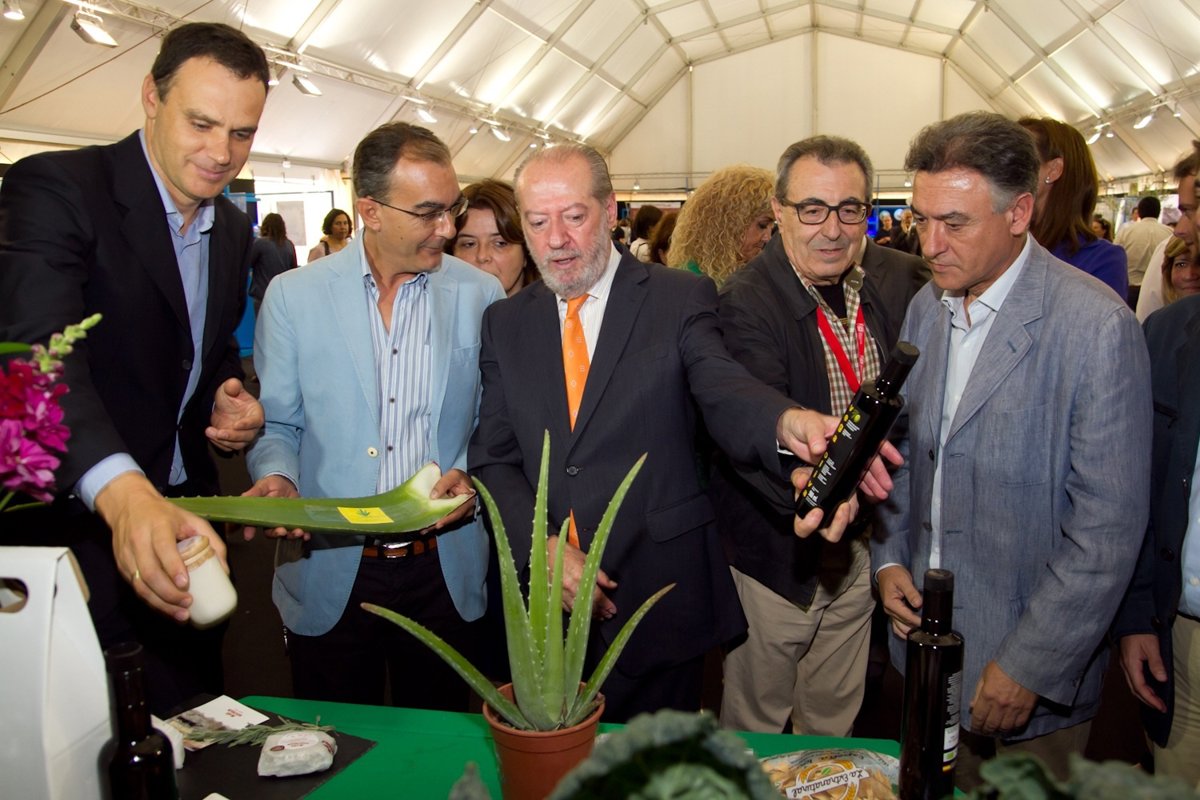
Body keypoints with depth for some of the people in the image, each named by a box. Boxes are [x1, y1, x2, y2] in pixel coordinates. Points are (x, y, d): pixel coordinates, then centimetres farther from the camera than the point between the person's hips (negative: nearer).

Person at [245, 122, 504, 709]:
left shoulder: (481, 296, -1)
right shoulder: (292, 296, -4)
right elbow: (276, 424, 3)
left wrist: (473, 475, -14)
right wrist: (276, 478, -16)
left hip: (444, 570, 1)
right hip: (327, 577, 0)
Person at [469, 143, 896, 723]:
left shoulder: (680, 299, -5)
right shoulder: (505, 322, 5)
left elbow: (722, 390, -23)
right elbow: (493, 457, 3)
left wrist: (788, 424, -46)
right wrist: (542, 547, -13)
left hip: (659, 601, -2)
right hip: (542, 596, 3)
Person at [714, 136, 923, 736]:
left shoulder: (899, 280, -2)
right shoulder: (745, 303, -21)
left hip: (860, 544, 5)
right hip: (778, 551, -5)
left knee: (835, 721, 24)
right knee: (755, 724, 15)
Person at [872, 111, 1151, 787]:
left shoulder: (1098, 326, -18)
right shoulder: (926, 308, 4)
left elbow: (1108, 527, -19)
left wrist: (1029, 664, -18)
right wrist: (890, 557, 1)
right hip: (930, 631, 5)